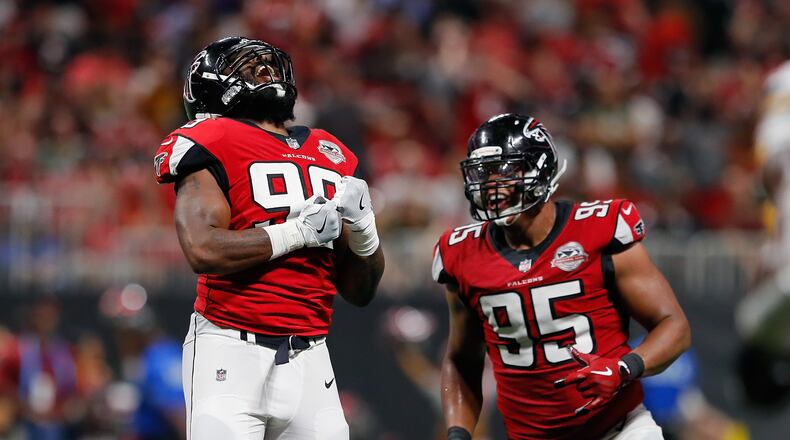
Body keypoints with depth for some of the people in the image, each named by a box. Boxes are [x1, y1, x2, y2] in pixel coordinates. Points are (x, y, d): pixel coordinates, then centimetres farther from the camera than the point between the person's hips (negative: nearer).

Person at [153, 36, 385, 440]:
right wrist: (298, 231, -11)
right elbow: (204, 250, -18)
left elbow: (360, 293, 18)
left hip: (309, 360, 6)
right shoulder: (211, 145, -2)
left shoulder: (329, 157, 16)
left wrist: (361, 226, -1)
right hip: (233, 352, -6)